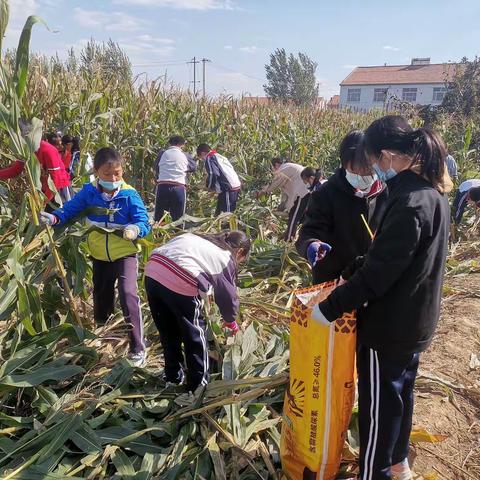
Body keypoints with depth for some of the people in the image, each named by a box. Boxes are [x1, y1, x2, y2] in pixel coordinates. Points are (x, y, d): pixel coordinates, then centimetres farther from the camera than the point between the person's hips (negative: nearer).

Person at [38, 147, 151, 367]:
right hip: (100, 256, 5)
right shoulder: (88, 192, -7)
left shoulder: (130, 195, -17)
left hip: (125, 254, -4)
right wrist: (54, 217, -19)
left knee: (128, 294, -22)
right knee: (101, 296, 21)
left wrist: (135, 229, -43)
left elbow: (144, 222, -20)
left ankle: (138, 348, -11)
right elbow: (70, 209, 1)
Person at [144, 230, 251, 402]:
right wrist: (230, 320, 39)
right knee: (195, 336, 15)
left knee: (168, 332, 26)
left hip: (152, 272, 7)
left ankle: (173, 376, 43)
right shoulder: (227, 259, 13)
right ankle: (198, 386, 29)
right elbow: (228, 295, 20)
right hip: (179, 282, -7)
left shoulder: (201, 239, 30)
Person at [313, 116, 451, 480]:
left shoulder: (409, 202, -29)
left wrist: (328, 308, -21)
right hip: (416, 318, 10)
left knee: (378, 403, 9)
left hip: (391, 325, -10)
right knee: (401, 390, 26)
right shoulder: (434, 191, 2)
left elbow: (377, 273, -29)